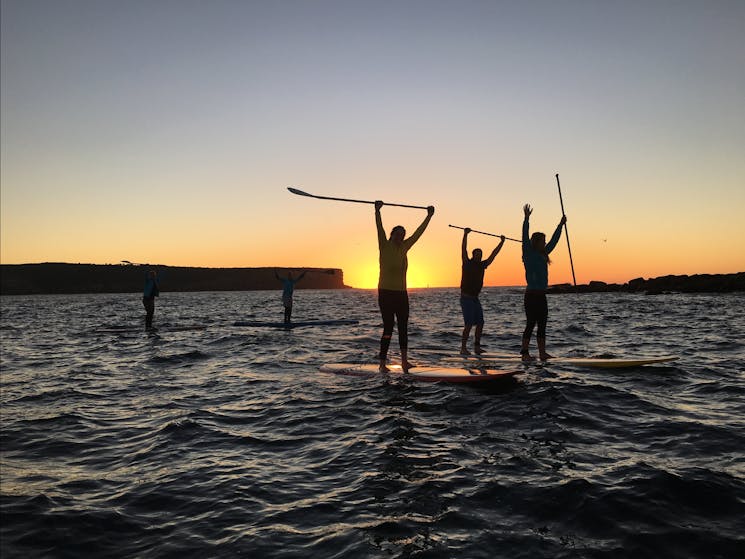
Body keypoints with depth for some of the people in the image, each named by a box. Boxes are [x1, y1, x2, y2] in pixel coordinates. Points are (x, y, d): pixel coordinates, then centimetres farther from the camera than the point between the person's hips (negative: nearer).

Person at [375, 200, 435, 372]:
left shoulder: (404, 247, 12)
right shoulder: (385, 246, -3)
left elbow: (418, 233, 16)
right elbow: (380, 229, -17)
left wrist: (429, 216, 17)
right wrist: (377, 211, -29)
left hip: (401, 294, 7)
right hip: (386, 293, -6)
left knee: (403, 327, 3)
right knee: (388, 328, -6)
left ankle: (404, 361, 4)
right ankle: (383, 363, 1)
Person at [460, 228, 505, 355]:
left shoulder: (482, 265, 10)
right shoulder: (467, 264, -6)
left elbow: (493, 255, 15)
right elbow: (463, 249, -17)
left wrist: (501, 242, 14)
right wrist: (465, 234, -26)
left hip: (475, 298, 7)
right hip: (466, 298, -7)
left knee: (480, 323, 4)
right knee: (469, 324, -11)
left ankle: (477, 347, 12)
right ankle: (463, 348, -6)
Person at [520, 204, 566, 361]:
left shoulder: (543, 255, 15)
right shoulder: (529, 254, -6)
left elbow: (554, 240, 24)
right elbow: (525, 238, -19)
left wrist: (561, 225, 27)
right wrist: (526, 219, -26)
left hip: (541, 295, 8)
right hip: (532, 295, -8)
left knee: (542, 325, 7)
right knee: (531, 324, -7)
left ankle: (542, 353, 10)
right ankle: (525, 352, -2)